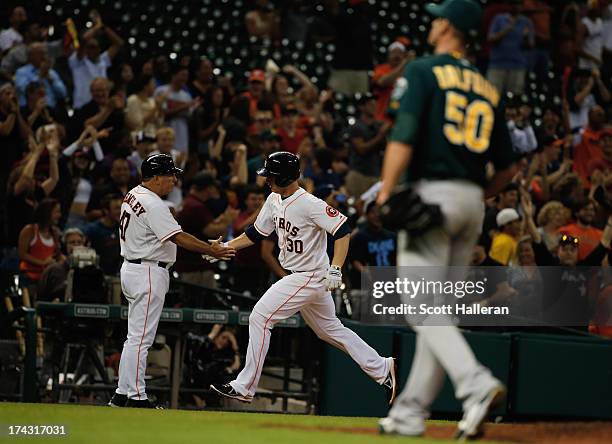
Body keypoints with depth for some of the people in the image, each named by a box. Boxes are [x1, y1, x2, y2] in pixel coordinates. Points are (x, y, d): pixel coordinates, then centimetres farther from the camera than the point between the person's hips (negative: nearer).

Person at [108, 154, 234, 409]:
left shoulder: (133, 196, 13)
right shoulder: (153, 204, -18)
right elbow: (178, 237, -22)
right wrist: (212, 251, -21)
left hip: (131, 269, 10)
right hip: (148, 272, -10)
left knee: (136, 337, 13)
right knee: (141, 338, -8)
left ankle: (122, 395, 15)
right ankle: (136, 397, -7)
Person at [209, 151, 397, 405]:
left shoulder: (309, 205, -22)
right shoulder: (274, 200, 5)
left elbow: (343, 230, -23)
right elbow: (256, 233, 15)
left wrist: (335, 269, -32)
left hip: (310, 277, -10)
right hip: (297, 277, 10)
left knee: (259, 317, -11)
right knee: (329, 329, 18)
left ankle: (244, 388, -7)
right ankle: (382, 369, 25)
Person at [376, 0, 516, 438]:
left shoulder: (424, 71, -2)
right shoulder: (488, 89, 16)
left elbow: (404, 135, -15)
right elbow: (507, 167, 14)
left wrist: (386, 193, -15)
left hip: (432, 194, -6)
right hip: (473, 201, 6)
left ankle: (476, 383, -29)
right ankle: (411, 411, 10)